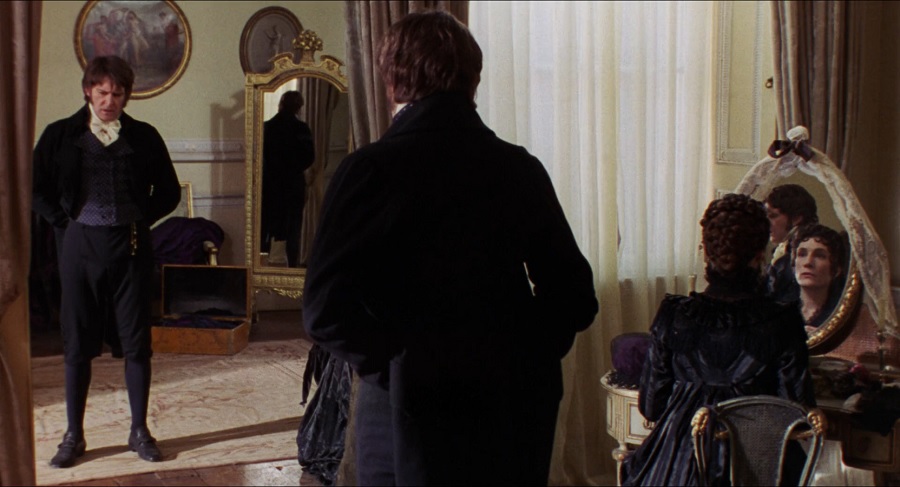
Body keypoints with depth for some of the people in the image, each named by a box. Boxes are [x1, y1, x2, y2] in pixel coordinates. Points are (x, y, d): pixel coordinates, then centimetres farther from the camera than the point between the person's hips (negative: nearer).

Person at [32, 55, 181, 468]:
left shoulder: (143, 136, 5)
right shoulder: (60, 135, 4)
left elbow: (169, 191, 11)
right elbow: (37, 187, 8)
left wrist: (142, 221, 2)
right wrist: (63, 222, 0)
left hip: (130, 248, 0)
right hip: (81, 246, 0)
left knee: (136, 342, 3)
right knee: (77, 343, 5)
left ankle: (139, 431, 15)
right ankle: (73, 435, 15)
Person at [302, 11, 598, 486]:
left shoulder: (371, 168, -12)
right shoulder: (521, 169, 0)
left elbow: (326, 309, -18)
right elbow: (574, 297, 2)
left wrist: (390, 362, -5)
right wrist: (521, 357, 8)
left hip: (414, 408, -3)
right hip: (514, 406, 4)